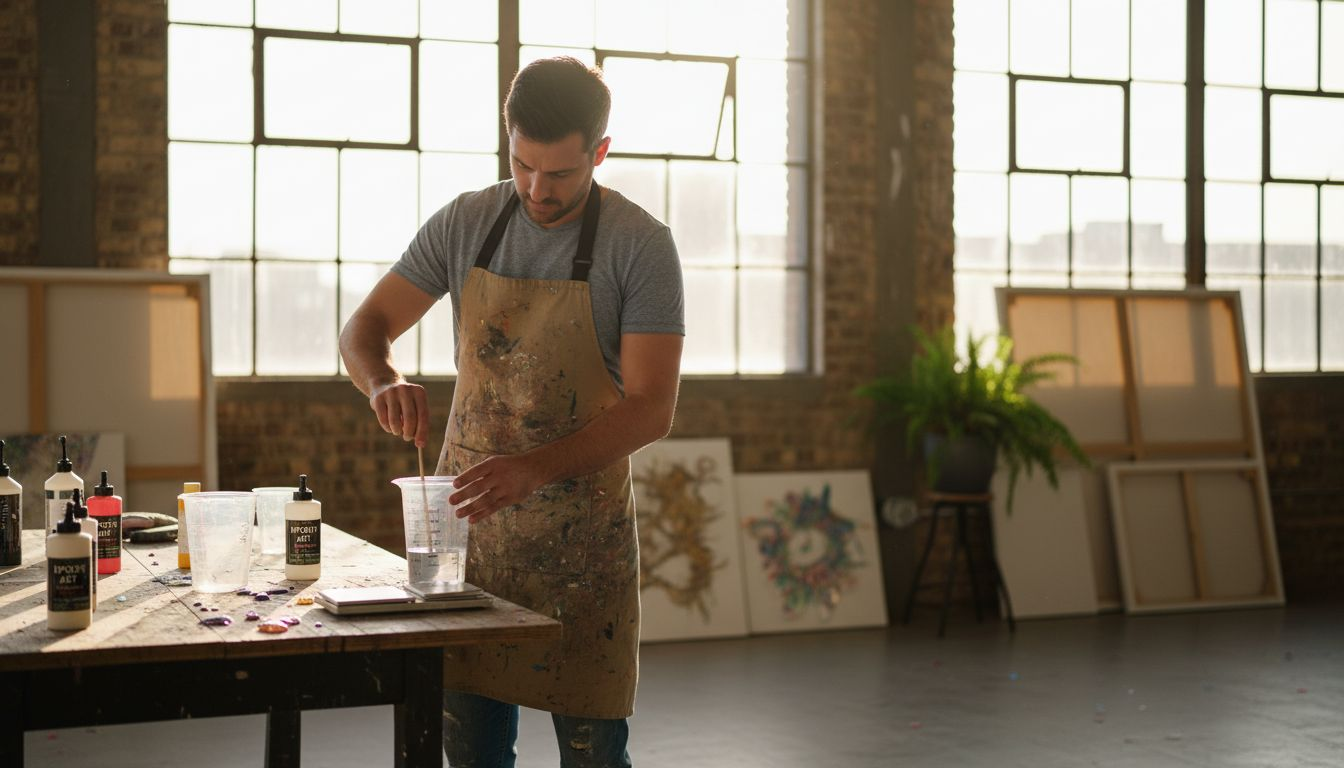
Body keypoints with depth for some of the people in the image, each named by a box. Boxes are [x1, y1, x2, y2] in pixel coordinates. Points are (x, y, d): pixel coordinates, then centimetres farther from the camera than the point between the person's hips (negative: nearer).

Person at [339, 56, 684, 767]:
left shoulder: (641, 246, -9)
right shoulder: (464, 223, 2)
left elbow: (651, 408, -14)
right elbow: (364, 326, 6)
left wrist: (535, 468, -27)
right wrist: (384, 381, -19)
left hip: (581, 530, -3)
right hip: (468, 508, 3)